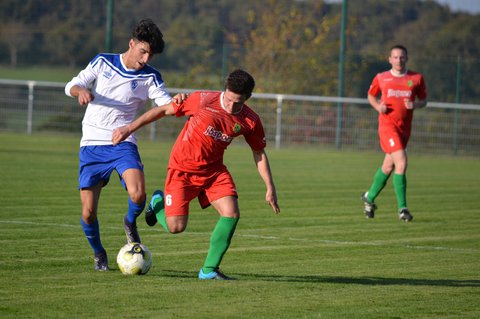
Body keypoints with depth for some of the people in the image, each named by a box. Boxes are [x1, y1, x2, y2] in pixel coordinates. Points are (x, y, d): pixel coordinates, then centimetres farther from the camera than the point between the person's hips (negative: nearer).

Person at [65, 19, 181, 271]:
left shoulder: (150, 77, 1)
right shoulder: (103, 62, 4)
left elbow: (167, 105, -11)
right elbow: (71, 86, 4)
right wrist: (81, 90, -21)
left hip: (123, 144, -1)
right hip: (92, 144, 1)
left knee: (138, 195, -27)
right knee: (88, 212, -4)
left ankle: (130, 222, 9)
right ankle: (98, 253, 25)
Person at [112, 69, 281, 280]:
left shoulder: (250, 121, -9)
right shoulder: (203, 100, -20)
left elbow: (259, 153, 6)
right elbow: (162, 110, -10)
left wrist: (270, 187, 2)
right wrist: (129, 129, -9)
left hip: (214, 170, 4)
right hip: (183, 169, -4)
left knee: (231, 213, -17)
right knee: (176, 227, -10)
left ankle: (209, 269, -4)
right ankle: (158, 203, 27)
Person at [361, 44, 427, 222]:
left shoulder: (416, 78, 5)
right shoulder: (381, 78, 3)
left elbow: (423, 100, 12)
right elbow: (371, 95, 17)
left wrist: (415, 104, -11)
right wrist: (378, 106, -4)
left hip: (405, 127, 4)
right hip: (387, 125, -4)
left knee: (388, 167, 14)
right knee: (401, 163, -18)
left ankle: (369, 198, 37)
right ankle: (402, 208, -14)